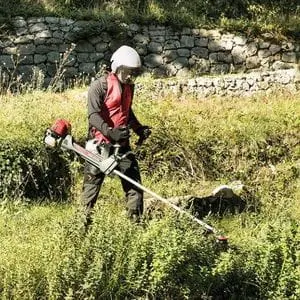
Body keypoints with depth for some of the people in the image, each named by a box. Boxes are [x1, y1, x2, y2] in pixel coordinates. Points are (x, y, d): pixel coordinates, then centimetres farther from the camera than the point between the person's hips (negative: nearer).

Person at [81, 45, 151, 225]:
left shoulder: (129, 86, 12)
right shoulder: (100, 85, -12)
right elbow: (93, 114, -19)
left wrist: (139, 128, 14)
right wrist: (110, 132, -32)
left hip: (122, 142, 7)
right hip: (100, 142, -6)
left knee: (133, 180, 3)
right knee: (93, 181, 0)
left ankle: (136, 218, 11)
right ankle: (85, 218, 9)